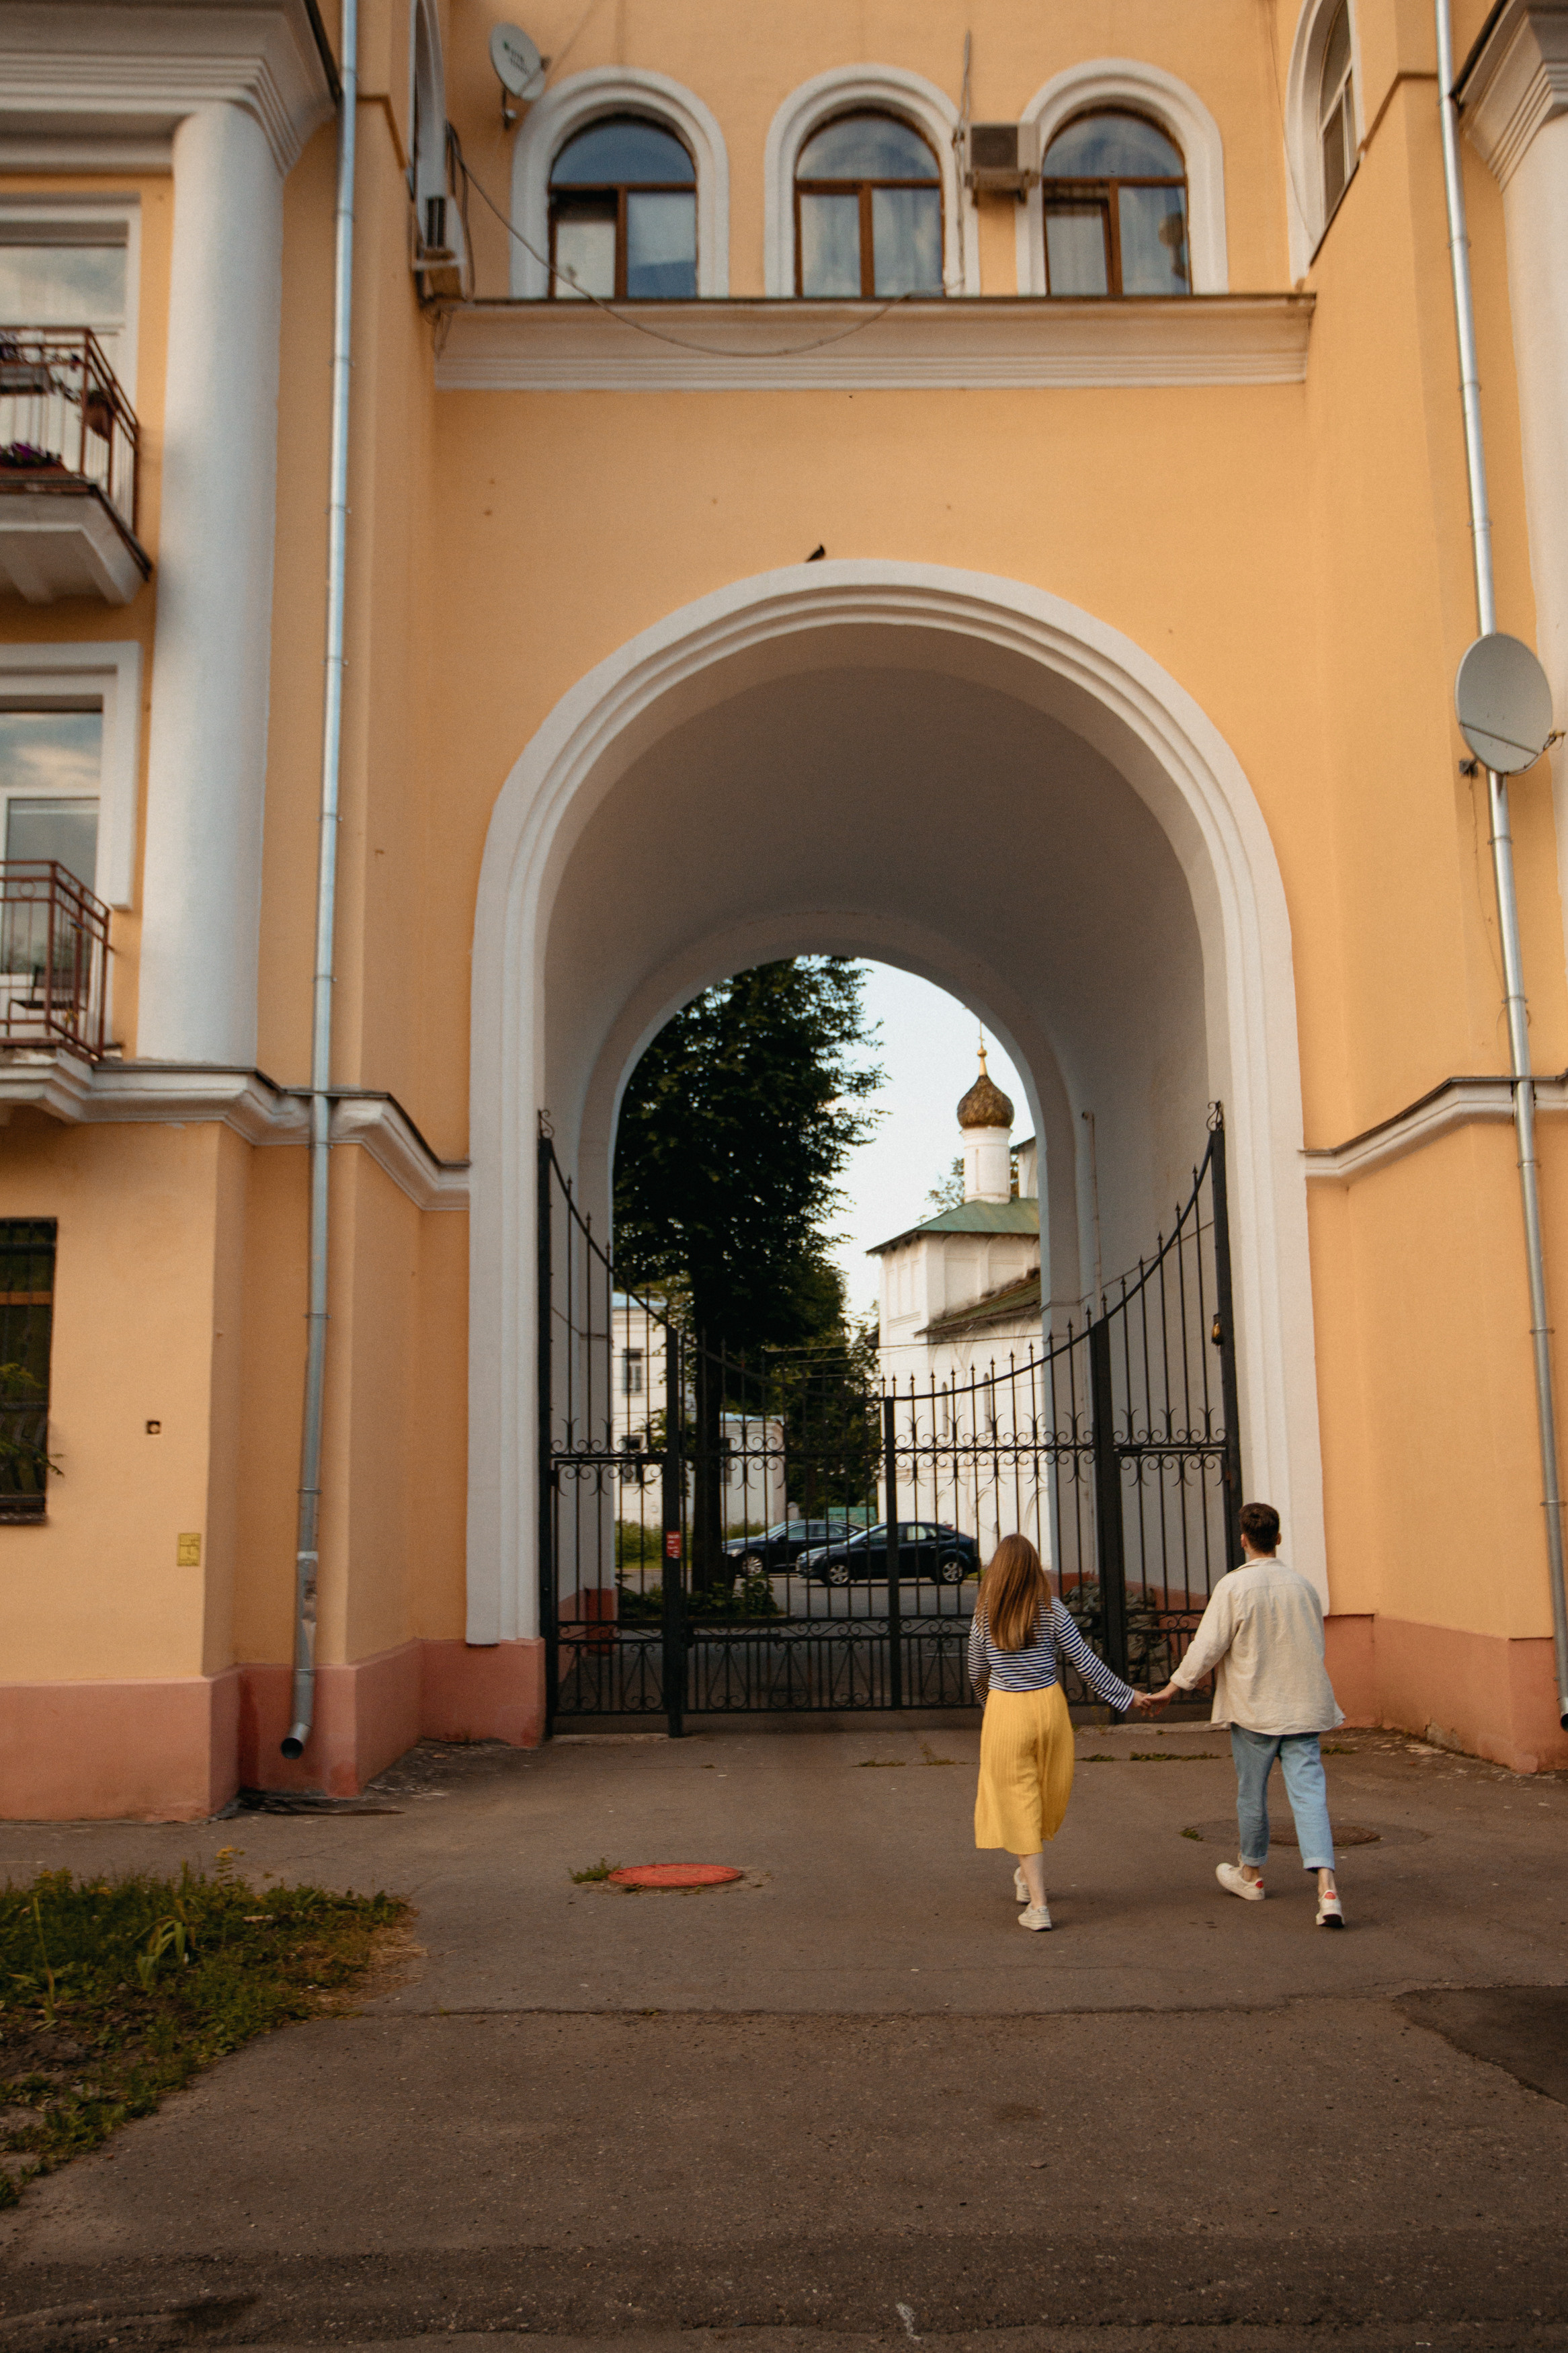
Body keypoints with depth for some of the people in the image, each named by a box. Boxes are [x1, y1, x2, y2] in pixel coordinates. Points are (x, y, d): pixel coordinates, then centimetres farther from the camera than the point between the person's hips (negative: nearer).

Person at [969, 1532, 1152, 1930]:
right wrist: (1128, 1696, 9)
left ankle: (1038, 1905, 4)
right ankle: (1026, 1874, 40)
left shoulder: (984, 1618, -7)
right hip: (1049, 1706, 2)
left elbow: (977, 1675, 5)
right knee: (1046, 1794, 22)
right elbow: (1087, 1664, -3)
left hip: (1005, 1711, -2)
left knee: (1020, 1805, 5)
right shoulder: (1051, 1612, -8)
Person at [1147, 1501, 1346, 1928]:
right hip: (1303, 1706, 3)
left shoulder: (1234, 1586, -12)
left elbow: (1207, 1648, -13)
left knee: (1252, 1793, 14)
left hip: (1255, 1707, -3)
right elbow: (1317, 1646, 15)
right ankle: (1327, 1886, -15)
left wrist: (1171, 1689, -2)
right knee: (1308, 1793, -1)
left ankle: (1251, 1875, 31)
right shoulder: (1302, 1585, 3)